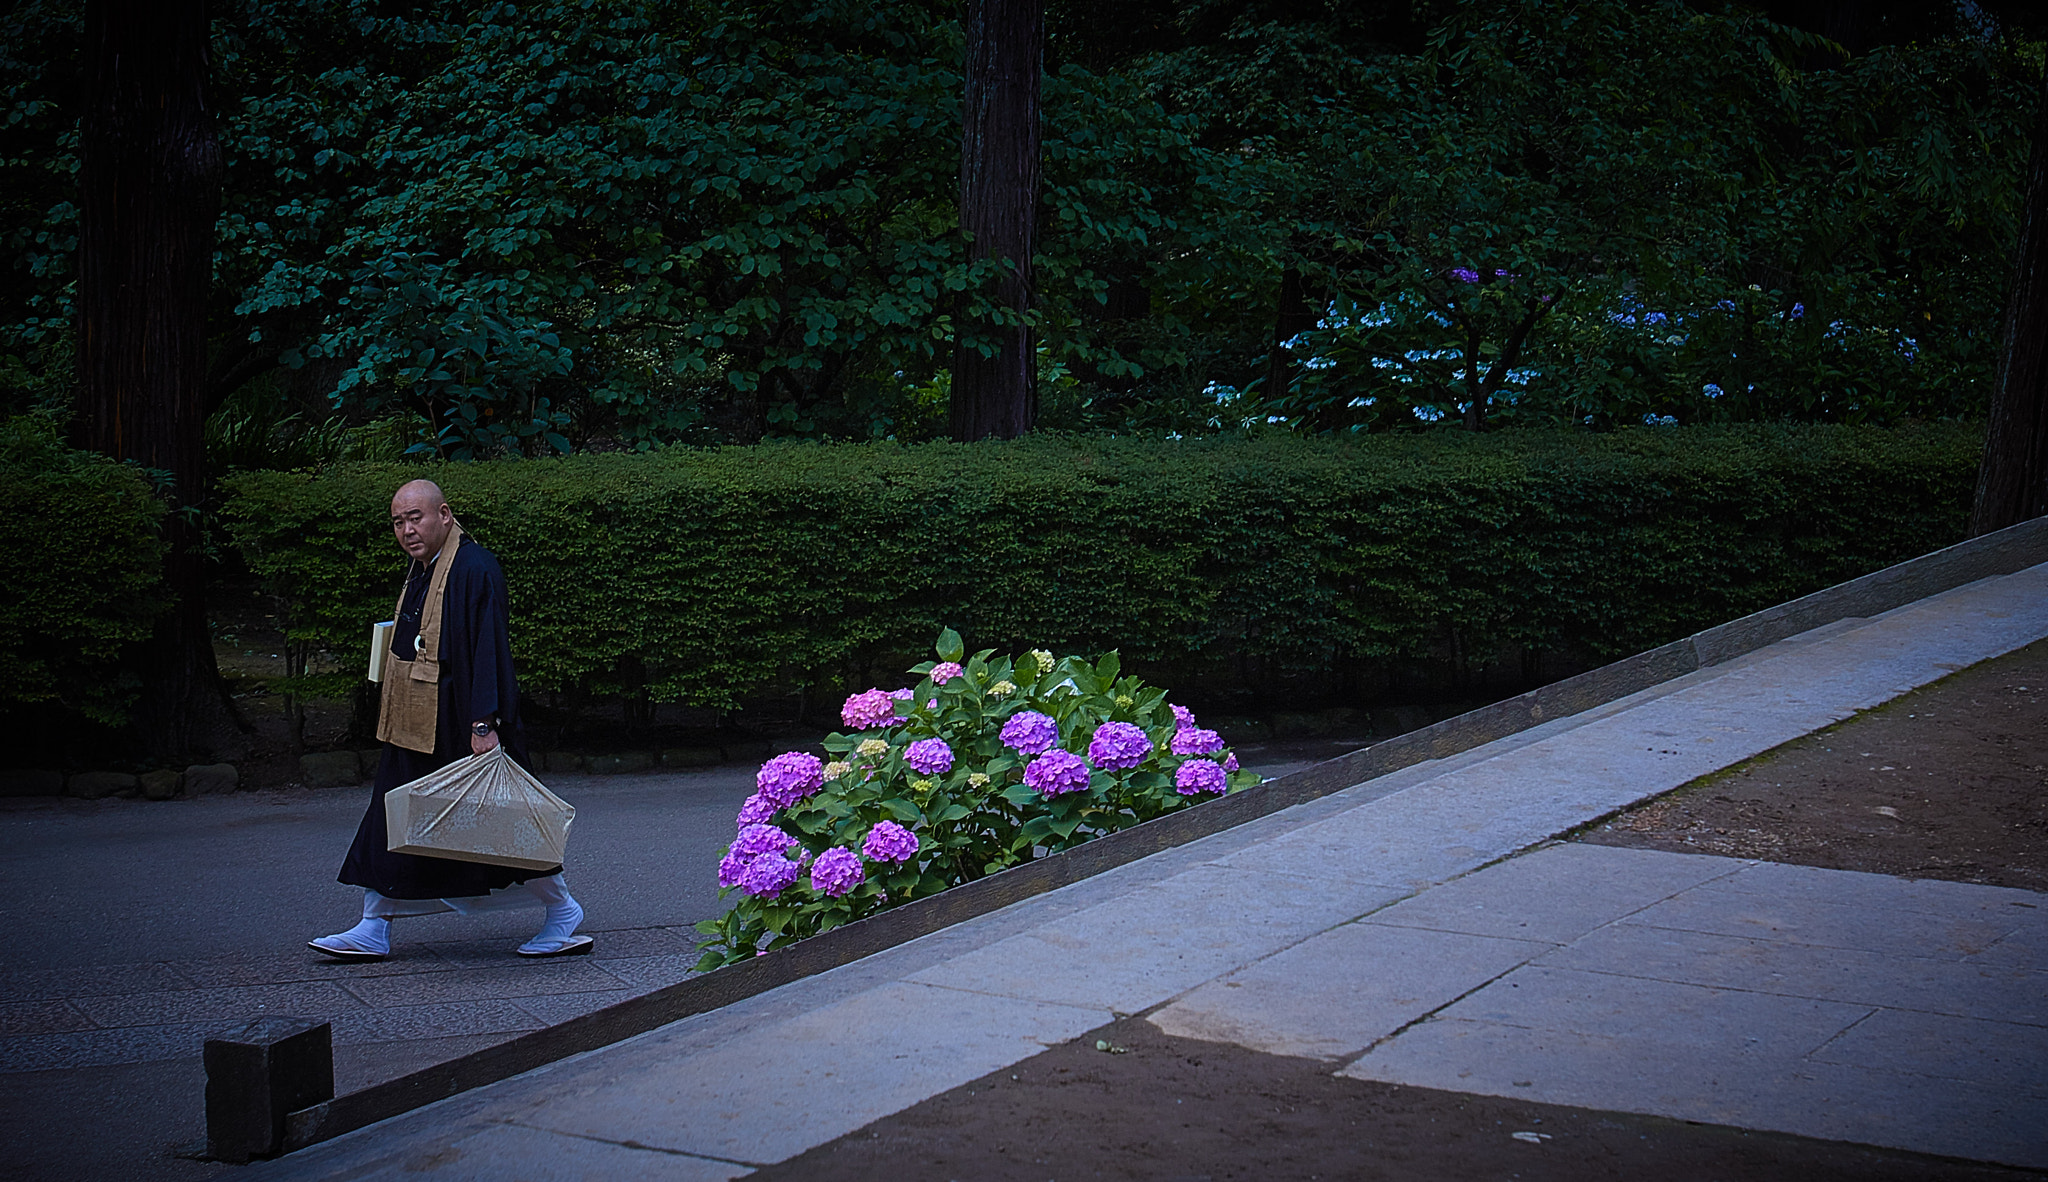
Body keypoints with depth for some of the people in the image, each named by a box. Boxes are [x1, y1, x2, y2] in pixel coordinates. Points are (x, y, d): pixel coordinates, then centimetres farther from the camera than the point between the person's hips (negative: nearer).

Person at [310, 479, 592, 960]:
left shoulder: (474, 569, -18)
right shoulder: (420, 569, 11)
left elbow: (488, 649, -23)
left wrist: (484, 723, -28)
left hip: (460, 725, -9)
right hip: (417, 727, 9)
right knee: (392, 823, 9)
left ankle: (563, 911, 15)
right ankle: (373, 930, 15)